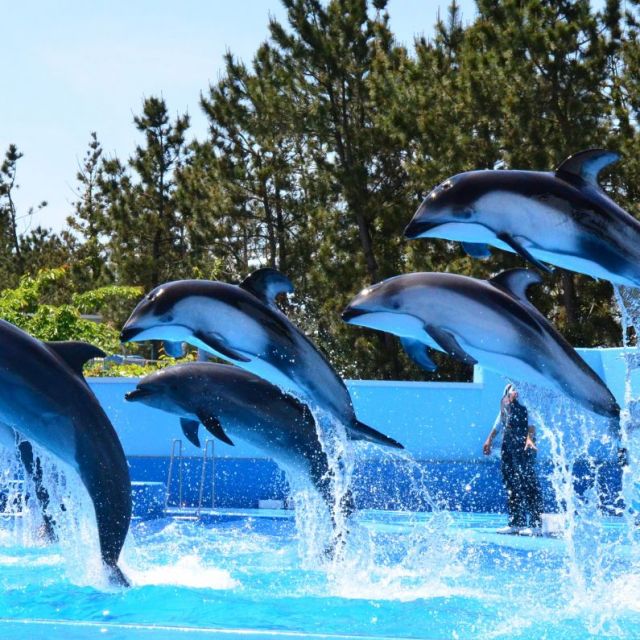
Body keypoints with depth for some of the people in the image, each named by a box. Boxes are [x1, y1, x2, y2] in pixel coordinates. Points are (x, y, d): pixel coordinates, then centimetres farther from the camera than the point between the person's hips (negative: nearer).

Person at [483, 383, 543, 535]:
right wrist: (490, 439, 22)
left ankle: (536, 524, -5)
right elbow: (500, 419, 25)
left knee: (528, 482, -8)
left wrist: (530, 437, -32)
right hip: (508, 442, 9)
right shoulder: (508, 389, 18)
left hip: (523, 443, -9)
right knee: (510, 482, 9)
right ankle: (516, 523, 16)